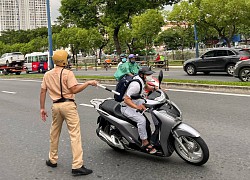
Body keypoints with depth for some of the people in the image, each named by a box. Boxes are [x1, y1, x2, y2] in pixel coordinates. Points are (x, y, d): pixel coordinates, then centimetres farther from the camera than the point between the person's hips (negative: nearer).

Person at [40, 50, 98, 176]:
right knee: (75, 135, -6)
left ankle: (52, 160, 32)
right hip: (68, 105, -6)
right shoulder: (68, 73, -8)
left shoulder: (47, 75, 10)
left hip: (55, 105, 6)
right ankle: (77, 166, -10)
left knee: (54, 133, 20)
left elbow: (43, 92, 9)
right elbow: (74, 90, -15)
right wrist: (88, 83, -7)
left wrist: (42, 108, 13)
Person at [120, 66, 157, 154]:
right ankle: (145, 143, -19)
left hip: (135, 103, 10)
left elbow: (146, 87, 24)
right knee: (141, 119, -30)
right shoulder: (136, 85, -29)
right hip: (127, 107, -10)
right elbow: (126, 99, -34)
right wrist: (137, 107, -47)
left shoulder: (141, 79, 0)